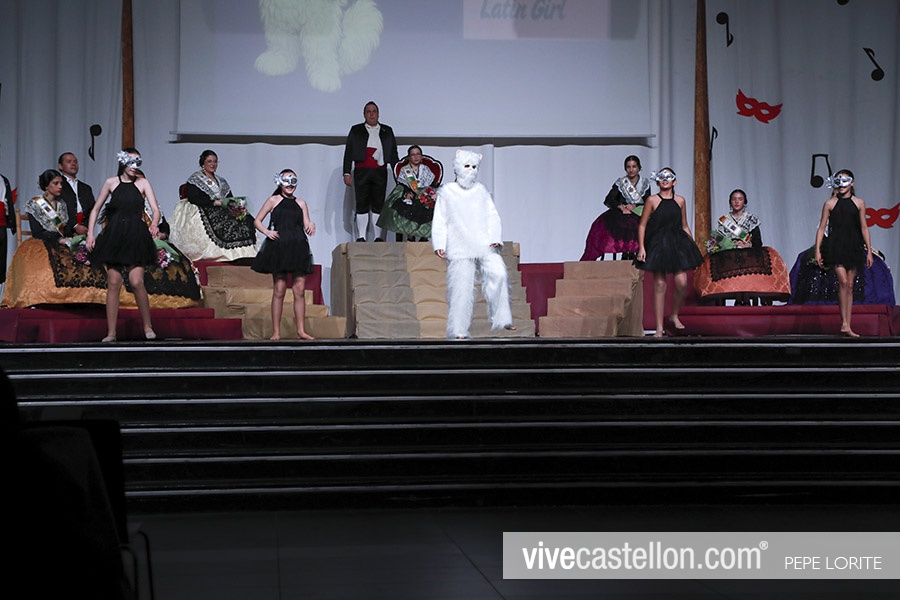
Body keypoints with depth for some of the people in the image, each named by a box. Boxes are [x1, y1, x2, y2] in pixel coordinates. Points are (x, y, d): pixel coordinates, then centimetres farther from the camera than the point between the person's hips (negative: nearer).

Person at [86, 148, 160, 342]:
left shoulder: (142, 183, 4)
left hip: (136, 238, -1)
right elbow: (96, 210, 12)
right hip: (114, 237, 1)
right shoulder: (111, 183, 7)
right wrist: (90, 234, 3)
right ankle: (111, 332, 4)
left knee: (136, 281, -13)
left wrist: (154, 224, -25)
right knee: (113, 283, -1)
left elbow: (155, 209, -3)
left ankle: (148, 327, 2)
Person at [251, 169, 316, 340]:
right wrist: (267, 231, -10)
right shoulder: (274, 200, 6)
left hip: (298, 248, 3)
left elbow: (307, 226, 12)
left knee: (299, 289, -1)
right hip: (278, 248, -3)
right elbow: (257, 221, 7)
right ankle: (276, 332, -1)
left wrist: (311, 227, -11)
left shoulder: (301, 203, 14)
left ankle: (301, 331, 2)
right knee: (279, 290, -4)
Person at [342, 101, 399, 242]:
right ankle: (361, 237, -1)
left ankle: (379, 237, 0)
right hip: (362, 171, -1)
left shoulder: (387, 131, 17)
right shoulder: (356, 130, 13)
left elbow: (393, 153, 15)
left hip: (380, 172, 1)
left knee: (379, 204, -1)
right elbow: (348, 152, 8)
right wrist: (347, 173, -1)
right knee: (362, 204, -3)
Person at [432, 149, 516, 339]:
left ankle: (502, 319, -14)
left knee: (498, 273, -19)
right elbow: (440, 221, 8)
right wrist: (439, 245, -3)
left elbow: (492, 216, 14)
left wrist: (495, 238, 0)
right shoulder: (447, 193, 10)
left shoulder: (481, 191, 17)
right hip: (459, 248, -2)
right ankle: (458, 331, -3)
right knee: (461, 286, -8)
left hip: (484, 245, 2)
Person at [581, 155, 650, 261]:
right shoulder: (620, 182, 7)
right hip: (620, 214, 0)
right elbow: (608, 200, -2)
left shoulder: (645, 183, 9)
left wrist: (634, 206, -15)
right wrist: (621, 206, -19)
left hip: (639, 214, 0)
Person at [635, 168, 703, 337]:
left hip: (678, 242, 3)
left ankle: (674, 315, 17)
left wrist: (692, 245, 13)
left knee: (682, 282, -9)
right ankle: (659, 327, 1)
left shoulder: (680, 201, 8)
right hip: (657, 244, -3)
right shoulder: (652, 200, -1)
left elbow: (685, 226, 16)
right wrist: (641, 247, -9)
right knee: (660, 284, -4)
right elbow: (642, 225, -1)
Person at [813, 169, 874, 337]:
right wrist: (817, 250, -4)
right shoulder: (830, 203, 2)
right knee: (843, 282, -16)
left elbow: (864, 228, 7)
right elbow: (822, 228, 3)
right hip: (836, 246, -2)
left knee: (849, 286, 5)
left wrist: (869, 251, 4)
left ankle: (848, 326, 7)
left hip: (853, 247, 3)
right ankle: (844, 324, -13)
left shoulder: (859, 203, 6)